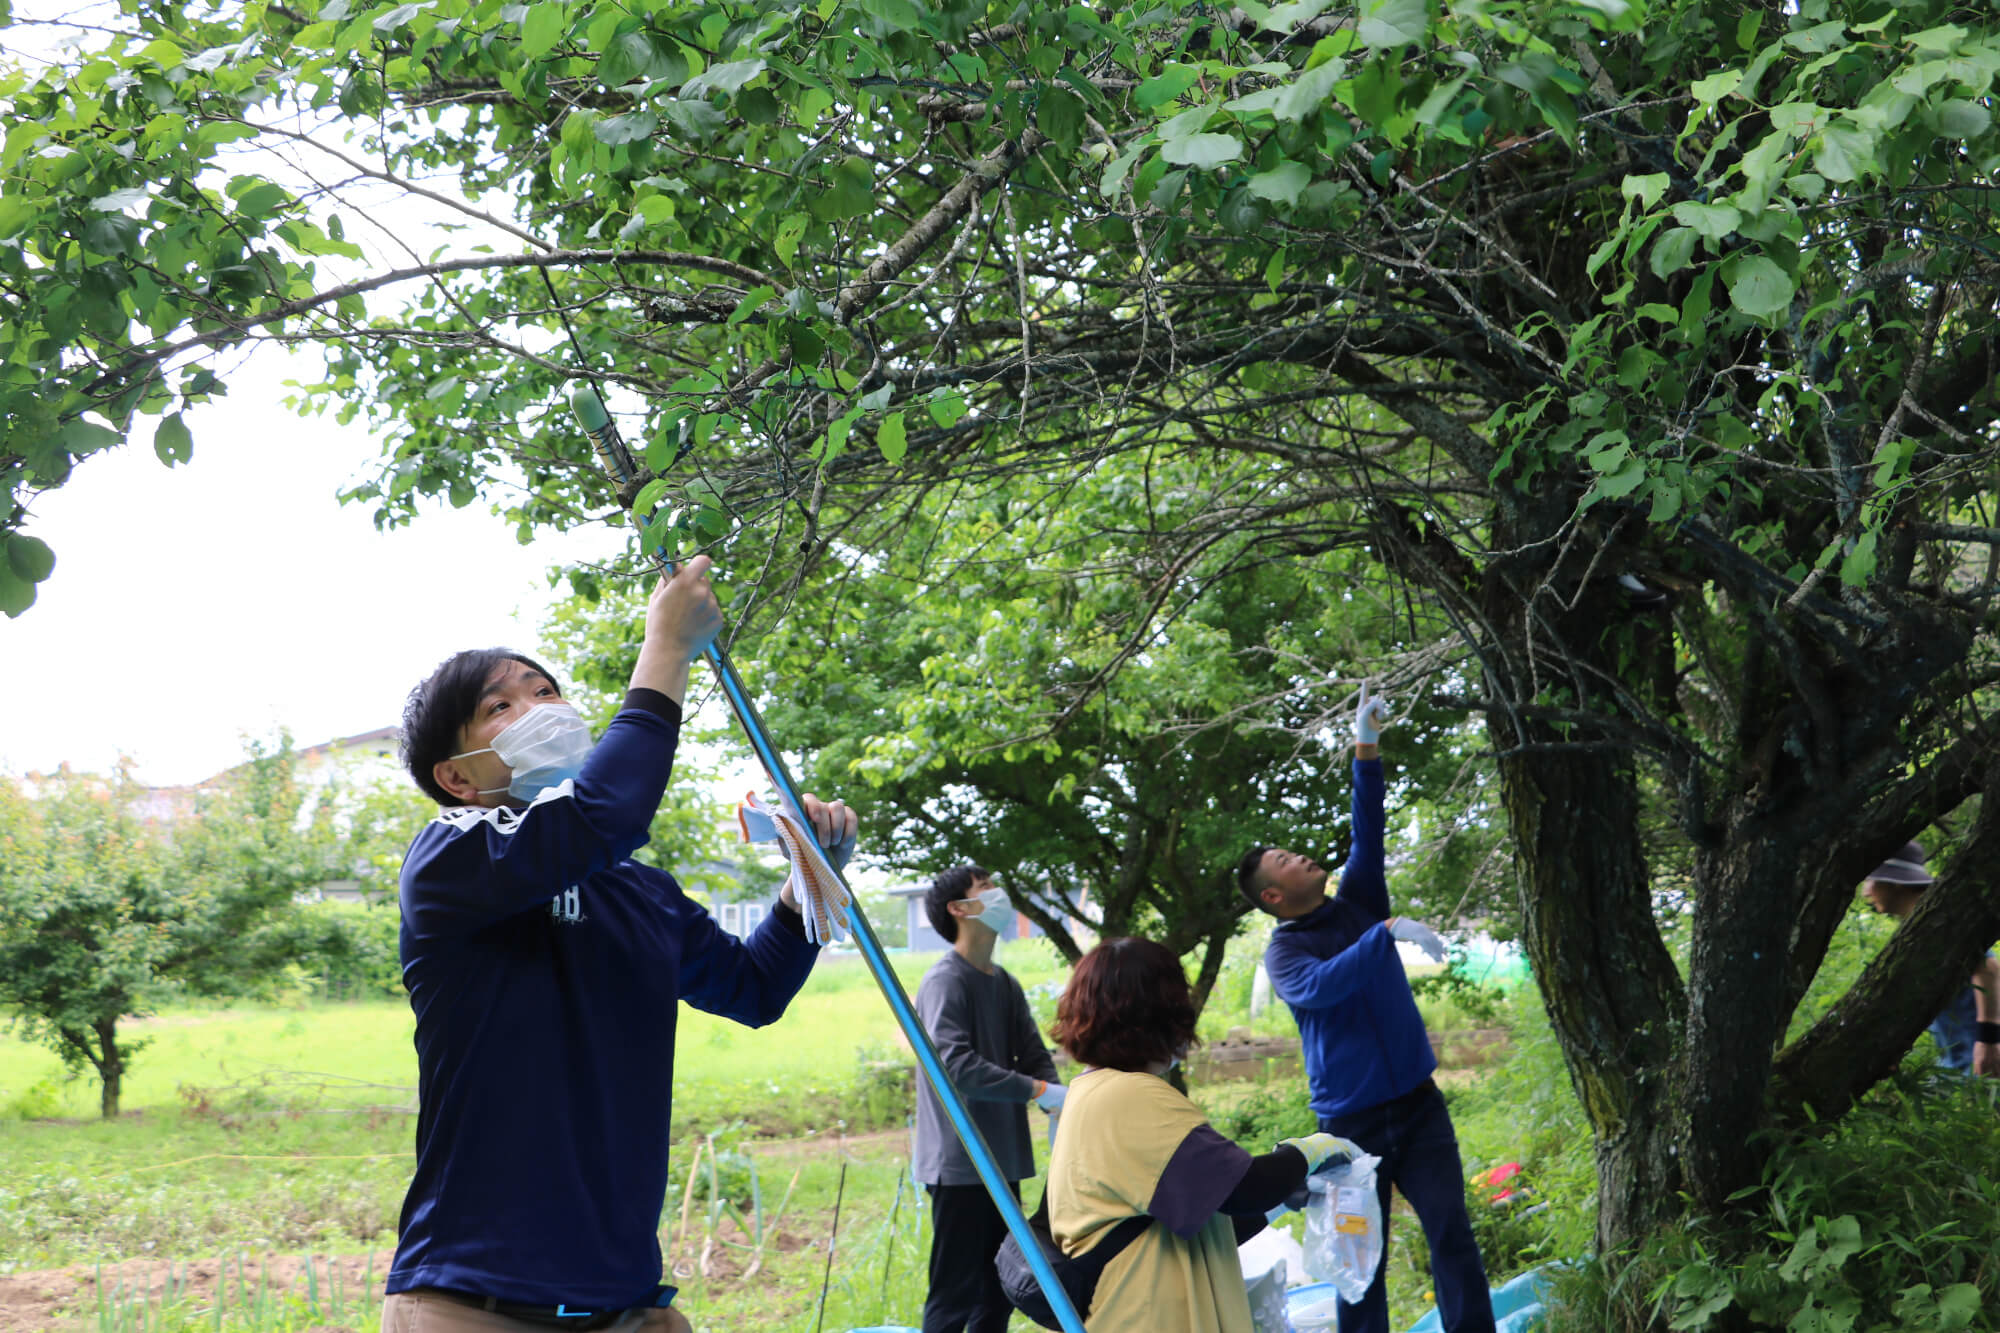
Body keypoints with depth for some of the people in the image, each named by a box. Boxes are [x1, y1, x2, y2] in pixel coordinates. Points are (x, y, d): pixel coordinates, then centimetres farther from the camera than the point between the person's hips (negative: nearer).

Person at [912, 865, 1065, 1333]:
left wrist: (1059, 1103, -10)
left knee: (998, 1292, 15)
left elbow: (1034, 1054, 10)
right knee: (955, 1294, -5)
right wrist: (1037, 1090, -22)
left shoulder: (1005, 984, 13)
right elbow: (956, 1064, -24)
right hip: (959, 1165, -8)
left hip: (1001, 1162, 9)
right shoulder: (946, 981, -14)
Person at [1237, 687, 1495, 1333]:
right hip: (1351, 1120, -3)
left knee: (1452, 1232, -8)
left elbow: (1367, 831, 1)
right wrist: (1388, 932, -31)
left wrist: (1366, 749, -8)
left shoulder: (1357, 902, 10)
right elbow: (1319, 987, -24)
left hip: (1417, 1103, 3)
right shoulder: (1284, 953, -4)